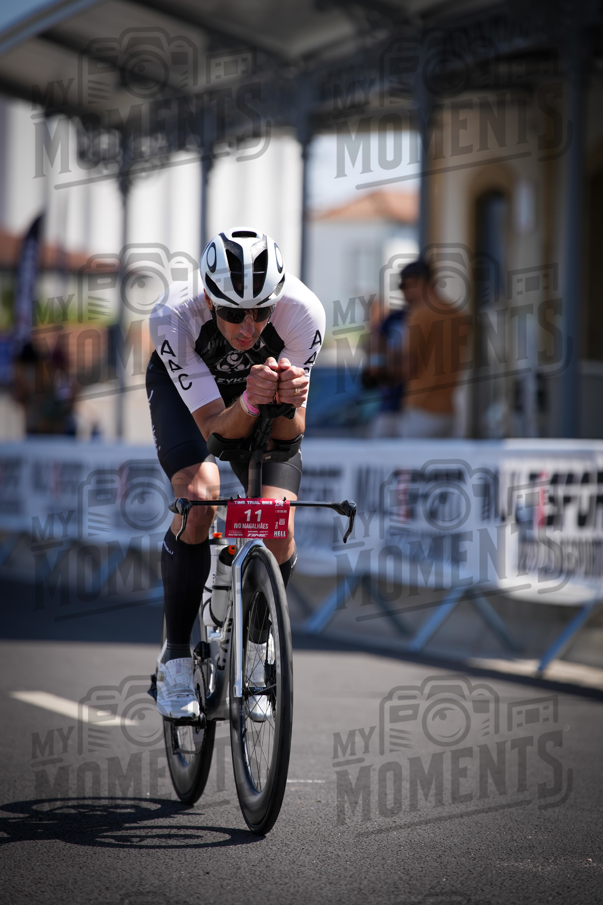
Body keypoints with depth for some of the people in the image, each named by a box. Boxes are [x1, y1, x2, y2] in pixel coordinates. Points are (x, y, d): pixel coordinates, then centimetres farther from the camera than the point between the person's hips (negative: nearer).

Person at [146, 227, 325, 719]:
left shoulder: (303, 312, -36)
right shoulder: (173, 317, -38)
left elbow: (288, 436, -28)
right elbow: (215, 427, -34)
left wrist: (289, 400, -50)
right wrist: (250, 402, -55)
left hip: (260, 381, 1)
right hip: (185, 385, -1)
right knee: (200, 493, -28)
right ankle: (176, 660, -13)